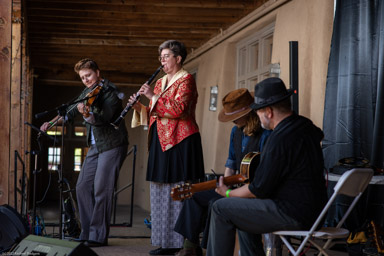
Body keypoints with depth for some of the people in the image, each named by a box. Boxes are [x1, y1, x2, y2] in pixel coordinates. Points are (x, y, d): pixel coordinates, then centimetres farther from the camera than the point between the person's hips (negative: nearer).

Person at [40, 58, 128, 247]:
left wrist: (88, 115, -46)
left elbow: (103, 119, -28)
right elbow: (71, 111, 18)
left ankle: (99, 236, -8)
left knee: (101, 189, -13)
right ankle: (87, 233, 11)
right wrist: (53, 123, 5)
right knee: (83, 187, 5)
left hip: (112, 146, -8)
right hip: (95, 146, 8)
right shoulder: (87, 93, 10)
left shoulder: (109, 93, -15)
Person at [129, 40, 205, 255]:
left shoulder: (185, 80, -4)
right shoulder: (160, 82, 20)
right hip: (161, 141, 9)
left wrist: (153, 97, -16)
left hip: (180, 141, -9)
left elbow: (178, 109, -18)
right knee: (161, 191, 7)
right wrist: (139, 107, 4)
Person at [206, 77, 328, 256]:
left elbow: (258, 190, -18)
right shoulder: (306, 125, 5)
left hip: (294, 214, -10)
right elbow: (319, 135, 34)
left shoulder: (280, 139, -23)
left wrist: (228, 193, 0)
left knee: (221, 209, -7)